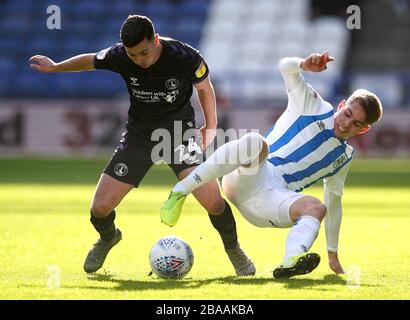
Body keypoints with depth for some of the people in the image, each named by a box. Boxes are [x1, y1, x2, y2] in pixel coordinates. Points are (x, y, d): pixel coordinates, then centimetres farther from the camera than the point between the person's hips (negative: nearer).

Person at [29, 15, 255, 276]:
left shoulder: (185, 57, -23)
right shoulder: (118, 57, -17)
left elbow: (204, 88, -2)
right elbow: (91, 61, 6)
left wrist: (211, 126, -6)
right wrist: (54, 67, 16)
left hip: (179, 130, -3)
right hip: (139, 134, 3)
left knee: (212, 200, -24)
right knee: (100, 208, -3)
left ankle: (233, 249, 6)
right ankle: (108, 239, 35)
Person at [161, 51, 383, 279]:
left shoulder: (343, 157, 23)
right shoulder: (314, 106, 11)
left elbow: (334, 202, 30)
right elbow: (286, 67, 0)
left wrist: (333, 254, 28)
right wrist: (306, 64, -24)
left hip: (272, 198, 4)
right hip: (248, 176, -4)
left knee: (317, 208, -27)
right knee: (256, 142, -38)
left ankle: (290, 261, -55)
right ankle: (181, 190, -37)